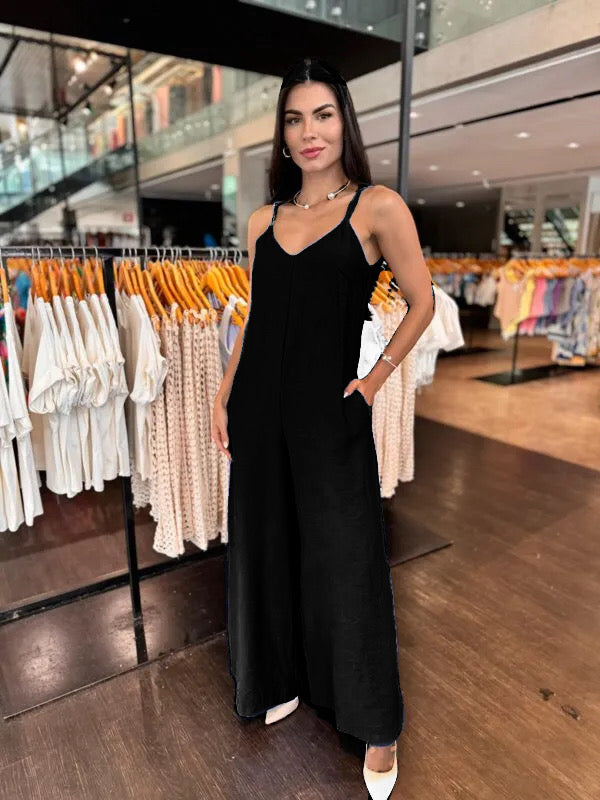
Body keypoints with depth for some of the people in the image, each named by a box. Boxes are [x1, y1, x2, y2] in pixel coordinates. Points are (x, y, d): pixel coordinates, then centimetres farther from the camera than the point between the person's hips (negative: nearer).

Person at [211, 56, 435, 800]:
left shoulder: (377, 206, -3)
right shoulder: (263, 220, 10)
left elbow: (422, 303, 1)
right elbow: (253, 319, 13)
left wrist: (376, 378, -4)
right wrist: (222, 398, 9)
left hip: (329, 412, -5)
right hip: (260, 409, 5)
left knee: (345, 564, 4)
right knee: (265, 550, 16)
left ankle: (377, 727, 28)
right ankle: (282, 680, 42)